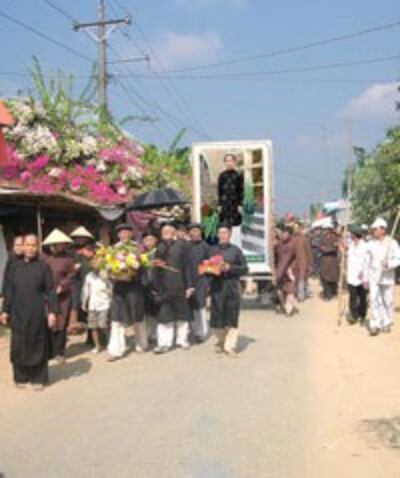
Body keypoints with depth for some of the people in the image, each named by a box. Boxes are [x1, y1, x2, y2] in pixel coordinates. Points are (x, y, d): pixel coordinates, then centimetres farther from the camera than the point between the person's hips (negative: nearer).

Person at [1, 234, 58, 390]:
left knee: (37, 345, 4)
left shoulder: (43, 267, -3)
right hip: (18, 313, 2)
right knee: (19, 345, 6)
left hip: (37, 313, -2)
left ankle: (38, 378, 14)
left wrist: (52, 311, -11)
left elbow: (50, 291, -4)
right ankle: (21, 377, 19)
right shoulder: (15, 267, 5)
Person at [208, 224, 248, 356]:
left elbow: (245, 269, 2)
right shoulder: (213, 250, 9)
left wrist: (230, 268, -11)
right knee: (217, 317, 2)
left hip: (232, 287, -1)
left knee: (232, 317, -5)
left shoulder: (235, 250, 4)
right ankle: (220, 342, 23)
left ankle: (230, 345, 0)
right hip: (217, 287, 2)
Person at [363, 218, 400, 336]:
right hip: (373, 277, 1)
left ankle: (387, 323, 25)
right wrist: (365, 278, 7)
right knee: (374, 299, -7)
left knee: (387, 301, 9)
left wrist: (389, 264, -27)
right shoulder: (370, 244, 2)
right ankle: (375, 325, -1)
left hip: (387, 277, -1)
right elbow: (367, 262, 6)